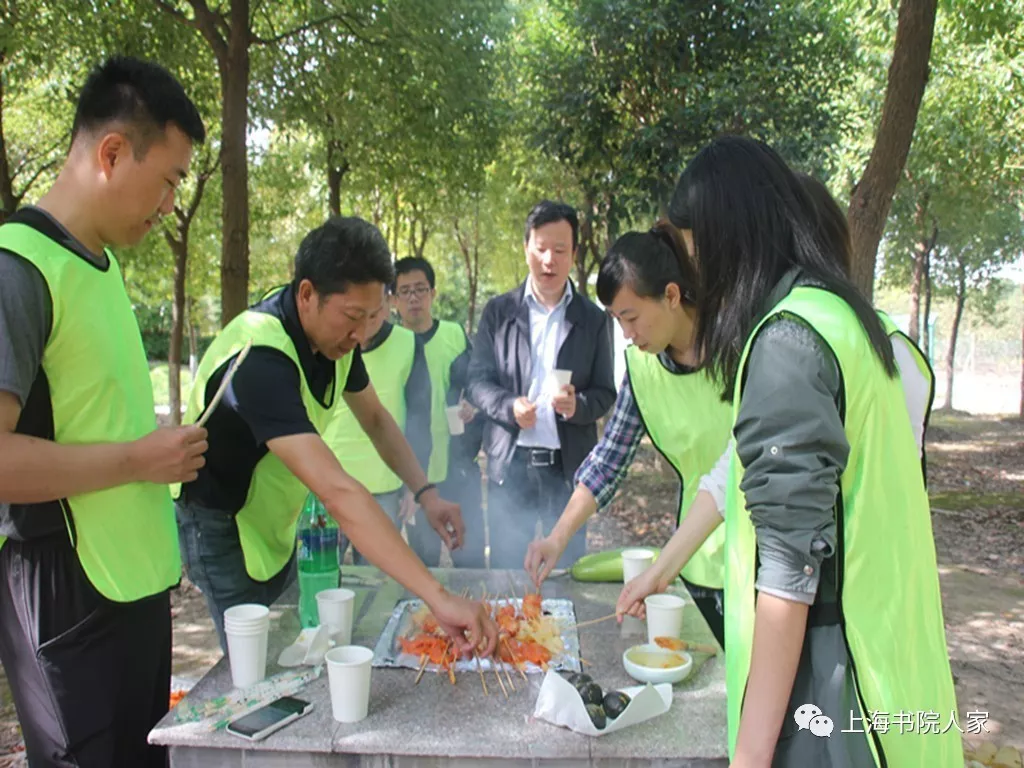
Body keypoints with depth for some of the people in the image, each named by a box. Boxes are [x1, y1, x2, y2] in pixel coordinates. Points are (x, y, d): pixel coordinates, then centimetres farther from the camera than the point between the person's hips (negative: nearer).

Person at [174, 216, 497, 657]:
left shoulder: (334, 332, -10)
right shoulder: (260, 360, -37)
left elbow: (375, 418, 5)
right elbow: (338, 493, -46)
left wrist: (426, 493, -12)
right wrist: (438, 598, -50)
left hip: (276, 521, 8)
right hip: (219, 526, -7)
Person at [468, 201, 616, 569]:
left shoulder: (593, 319, 5)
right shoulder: (498, 312, 5)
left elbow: (605, 393, 6)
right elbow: (477, 380, 3)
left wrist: (578, 405, -17)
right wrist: (509, 407, -17)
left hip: (569, 466, 0)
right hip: (510, 463, 0)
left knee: (566, 569, 9)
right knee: (506, 570, 9)